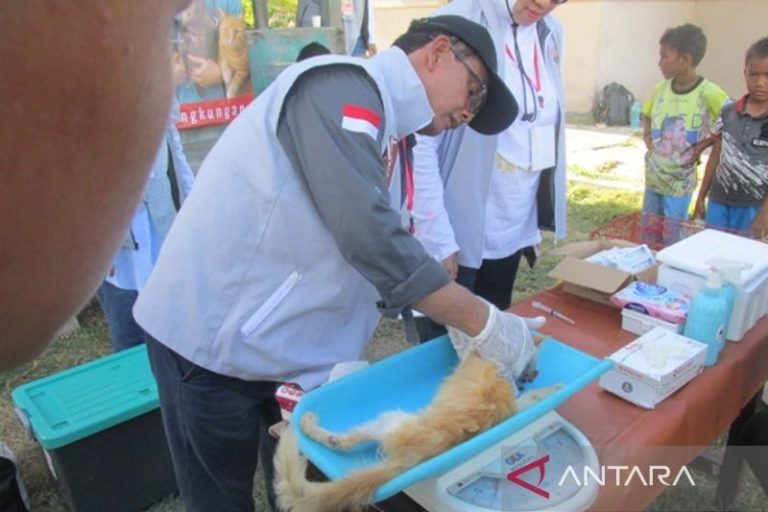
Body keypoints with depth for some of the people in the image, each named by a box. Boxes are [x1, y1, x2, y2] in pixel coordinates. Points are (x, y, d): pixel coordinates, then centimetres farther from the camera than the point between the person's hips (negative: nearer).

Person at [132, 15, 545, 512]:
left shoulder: (375, 125, 12)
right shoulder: (342, 87, -17)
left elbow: (371, 260, 10)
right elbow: (372, 241, -29)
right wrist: (485, 323, -19)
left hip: (281, 344, 8)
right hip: (212, 337, -8)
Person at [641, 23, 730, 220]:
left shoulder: (708, 93, -16)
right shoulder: (661, 88, 1)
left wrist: (704, 145, -15)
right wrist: (647, 134, 4)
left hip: (679, 182, -5)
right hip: (652, 176, 6)